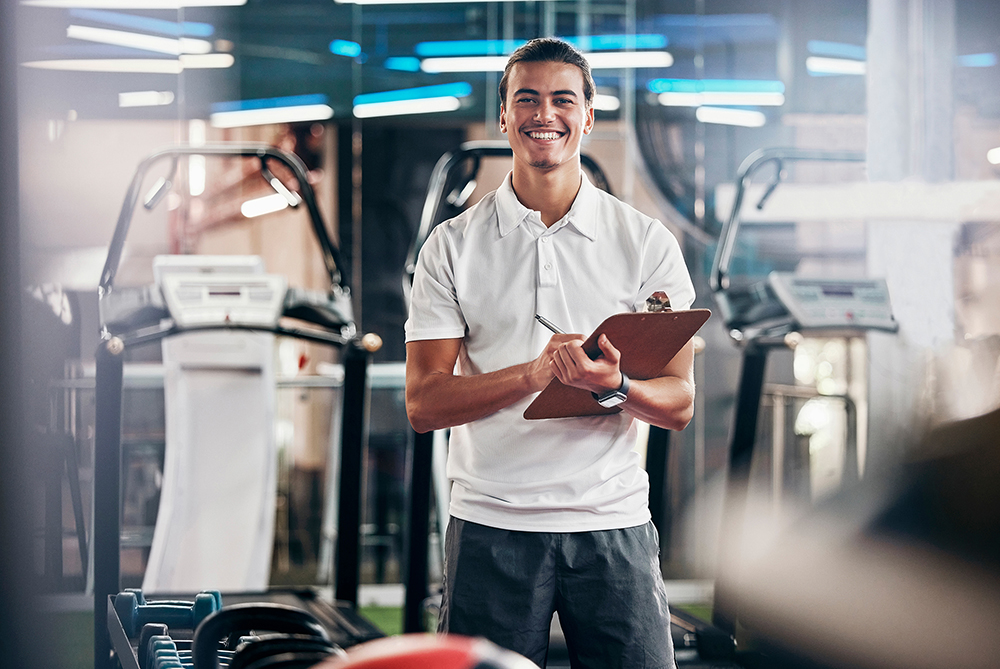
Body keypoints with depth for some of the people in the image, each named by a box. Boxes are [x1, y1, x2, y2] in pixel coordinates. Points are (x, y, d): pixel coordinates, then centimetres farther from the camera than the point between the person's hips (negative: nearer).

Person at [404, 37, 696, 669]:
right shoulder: (453, 246, 3)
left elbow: (679, 403, 3)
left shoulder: (648, 243, 5)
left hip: (613, 523, 1)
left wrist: (613, 384, -20)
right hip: (492, 523, 0)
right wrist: (535, 373, -20)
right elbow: (423, 404, -4)